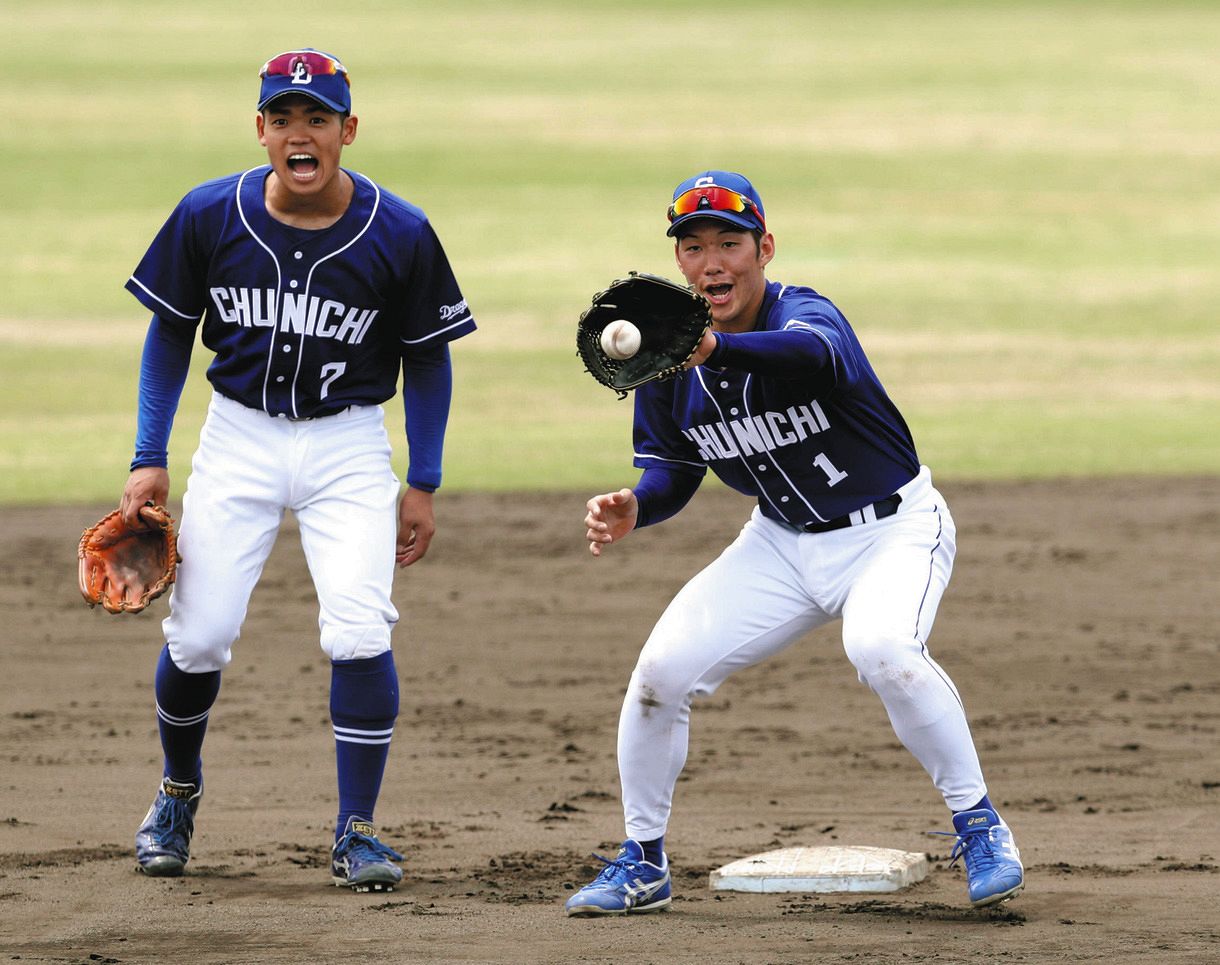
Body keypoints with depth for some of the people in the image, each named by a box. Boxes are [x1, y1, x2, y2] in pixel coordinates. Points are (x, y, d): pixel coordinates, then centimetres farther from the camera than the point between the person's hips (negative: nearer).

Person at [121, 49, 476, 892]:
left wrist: (423, 484, 1)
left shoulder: (399, 235, -12)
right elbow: (170, 333, 4)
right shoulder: (209, 216, -9)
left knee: (358, 633, -17)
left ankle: (357, 832, -3)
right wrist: (149, 460, 0)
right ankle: (179, 792, 26)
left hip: (349, 448, -1)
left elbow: (427, 357, 1)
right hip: (239, 436, 1)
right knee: (199, 634, -3)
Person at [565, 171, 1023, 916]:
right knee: (662, 670, -5)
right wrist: (634, 509, -20)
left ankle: (980, 828, -17)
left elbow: (812, 354, -53)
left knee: (881, 647, -35)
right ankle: (643, 867, 14)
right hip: (783, 544, 6)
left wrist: (714, 350, -72)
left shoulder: (805, 314, -26)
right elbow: (674, 471, 4)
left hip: (893, 528, -6)